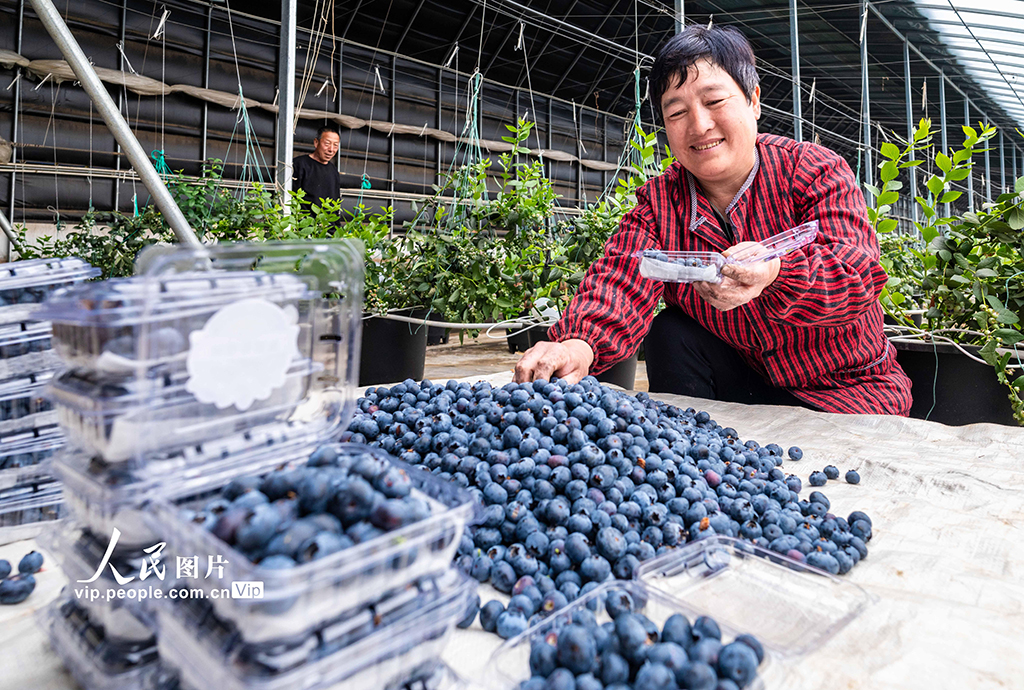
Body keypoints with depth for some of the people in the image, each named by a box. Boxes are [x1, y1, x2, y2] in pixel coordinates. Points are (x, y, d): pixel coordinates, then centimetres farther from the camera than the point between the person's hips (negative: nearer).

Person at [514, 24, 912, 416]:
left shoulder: (817, 171, -12)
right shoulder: (658, 204, -5)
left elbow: (857, 270, -28)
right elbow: (621, 282, -21)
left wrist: (774, 273, -51)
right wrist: (578, 345, -44)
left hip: (846, 390, -2)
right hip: (745, 384, 3)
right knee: (671, 334, -20)